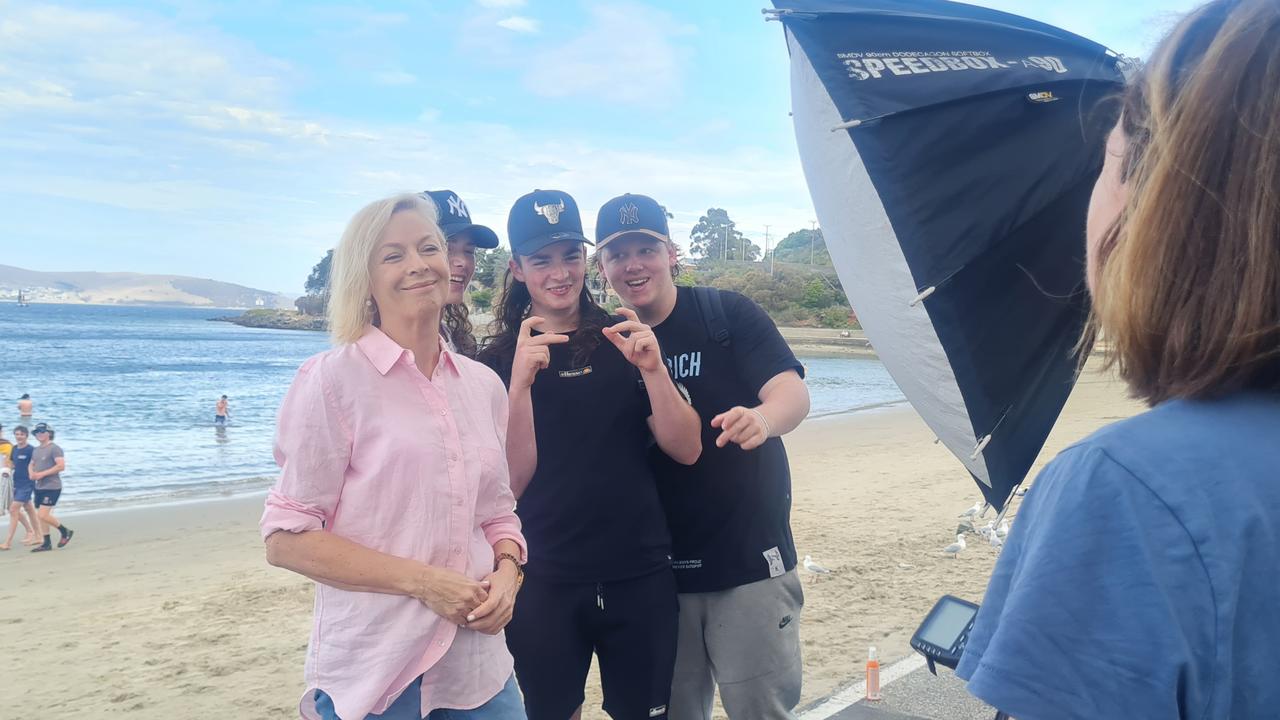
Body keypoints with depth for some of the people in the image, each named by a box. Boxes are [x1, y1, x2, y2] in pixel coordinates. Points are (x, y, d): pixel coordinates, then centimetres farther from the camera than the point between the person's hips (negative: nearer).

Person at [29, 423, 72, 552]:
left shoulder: (54, 448, -11)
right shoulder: (36, 450, 15)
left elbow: (61, 466, -19)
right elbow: (32, 465, 25)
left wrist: (42, 474, -19)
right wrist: (32, 474, 2)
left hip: (51, 487, -8)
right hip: (39, 487, 9)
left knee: (43, 515, -15)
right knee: (40, 516, 8)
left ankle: (65, 531, 5)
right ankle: (46, 544, 15)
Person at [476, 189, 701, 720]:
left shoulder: (624, 341, 2)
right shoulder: (497, 362, 0)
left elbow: (686, 450, -4)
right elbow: (511, 480, -9)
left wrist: (652, 369, -20)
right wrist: (520, 381, -22)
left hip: (640, 576, 1)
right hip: (544, 582, -1)